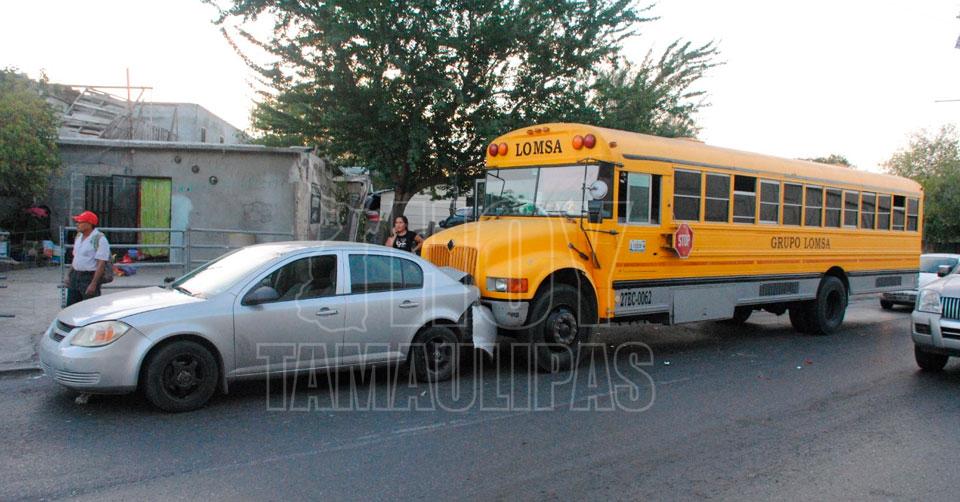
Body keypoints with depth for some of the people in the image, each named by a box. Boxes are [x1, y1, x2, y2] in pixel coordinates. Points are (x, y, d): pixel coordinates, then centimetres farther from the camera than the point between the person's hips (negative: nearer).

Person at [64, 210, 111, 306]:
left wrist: (93, 284, -24)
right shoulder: (79, 236, 12)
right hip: (75, 276, 8)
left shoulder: (99, 239, -16)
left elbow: (101, 264, -20)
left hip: (89, 277, -8)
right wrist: (69, 275, 16)